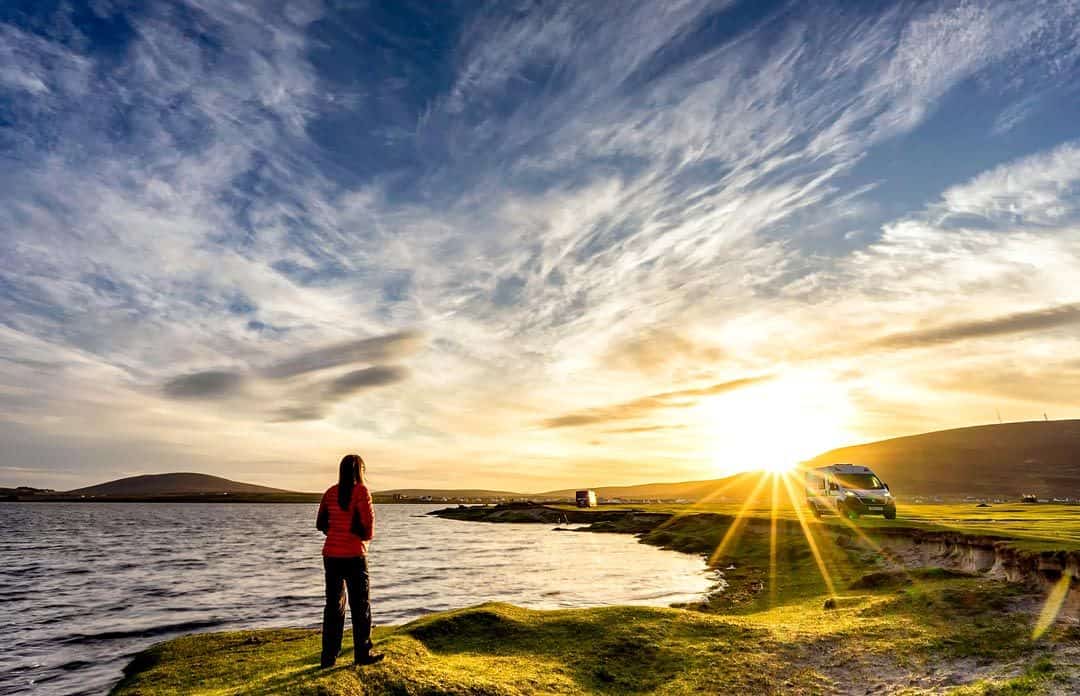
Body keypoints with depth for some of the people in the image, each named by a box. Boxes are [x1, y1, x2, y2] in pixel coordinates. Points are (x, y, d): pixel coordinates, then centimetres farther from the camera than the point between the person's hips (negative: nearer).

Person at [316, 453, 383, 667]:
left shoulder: (330, 492, 5)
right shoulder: (361, 490, -10)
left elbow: (320, 524, 7)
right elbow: (368, 520, -15)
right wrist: (367, 535, 4)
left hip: (331, 555, 5)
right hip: (354, 555, -5)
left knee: (333, 605, 13)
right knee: (360, 605, 7)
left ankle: (329, 656, 14)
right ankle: (363, 654, 14)